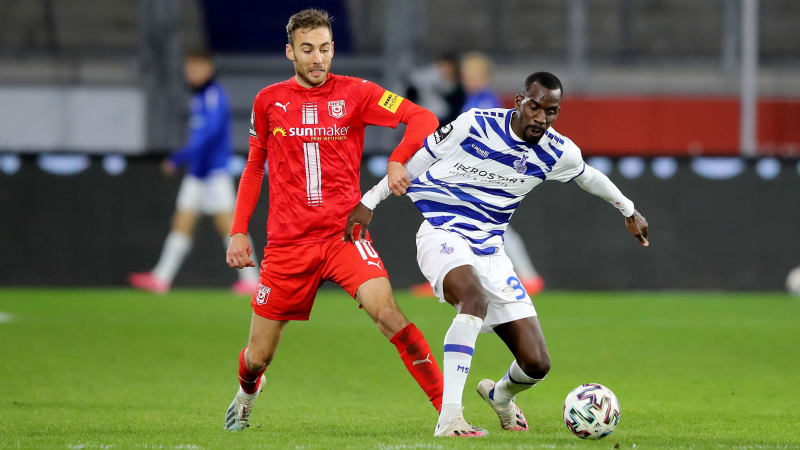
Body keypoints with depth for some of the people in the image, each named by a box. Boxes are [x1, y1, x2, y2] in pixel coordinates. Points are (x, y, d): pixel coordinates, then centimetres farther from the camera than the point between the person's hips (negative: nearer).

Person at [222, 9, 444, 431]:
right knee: (258, 356, 7)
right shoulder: (268, 100, 5)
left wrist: (398, 160, -23)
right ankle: (246, 394, 44)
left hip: (344, 234, -2)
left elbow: (424, 119, -6)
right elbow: (254, 166, 17)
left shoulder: (355, 93, -1)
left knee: (385, 309, -28)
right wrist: (239, 230, 11)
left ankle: (447, 405, -21)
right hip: (288, 242, 2)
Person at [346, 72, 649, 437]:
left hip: (489, 249, 5)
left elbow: (587, 175, 23)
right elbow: (416, 158, 0)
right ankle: (449, 418, -42)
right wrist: (369, 201, 4)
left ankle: (500, 395, 38)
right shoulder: (474, 125, -13)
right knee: (475, 298, -40)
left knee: (536, 364, -1)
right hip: (443, 234, -5)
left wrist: (628, 210, 35)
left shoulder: (558, 153, -1)